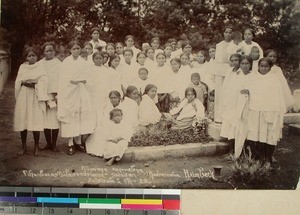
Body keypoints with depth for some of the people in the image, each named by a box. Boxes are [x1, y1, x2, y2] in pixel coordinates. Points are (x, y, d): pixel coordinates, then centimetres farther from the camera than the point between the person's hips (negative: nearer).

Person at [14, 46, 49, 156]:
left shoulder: (40, 66, 7)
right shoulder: (22, 67, 13)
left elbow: (44, 81, -2)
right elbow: (18, 82, 10)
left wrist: (35, 84, -12)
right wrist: (25, 83, -5)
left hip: (36, 97, -2)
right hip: (24, 97, 2)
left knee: (36, 121, -8)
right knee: (22, 121, -1)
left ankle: (36, 147, 4)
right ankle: (24, 146, 10)